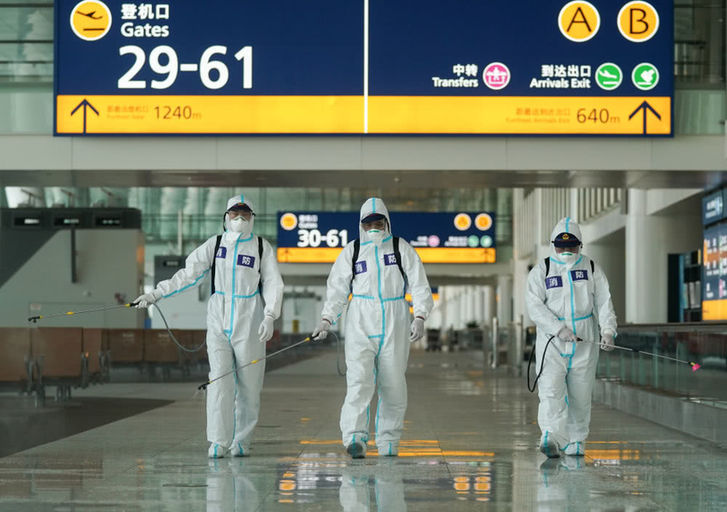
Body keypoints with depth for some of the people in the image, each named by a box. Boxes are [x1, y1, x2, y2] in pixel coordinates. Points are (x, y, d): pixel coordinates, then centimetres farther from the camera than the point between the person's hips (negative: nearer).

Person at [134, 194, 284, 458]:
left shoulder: (262, 247, 5)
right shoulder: (214, 245, 8)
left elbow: (273, 284, 2)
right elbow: (188, 274, 6)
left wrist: (270, 317, -12)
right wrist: (156, 294, -1)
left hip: (249, 324, 0)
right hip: (219, 321, 1)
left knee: (248, 386, 1)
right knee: (220, 380, -10)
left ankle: (241, 441, 12)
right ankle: (218, 441, -9)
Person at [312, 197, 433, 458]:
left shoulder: (401, 249, 7)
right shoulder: (351, 251, 10)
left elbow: (419, 286, 3)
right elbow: (337, 289, 10)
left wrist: (420, 317, -11)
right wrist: (326, 320, -2)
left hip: (394, 326, 1)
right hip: (361, 326, 0)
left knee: (393, 386, 2)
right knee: (359, 380, -16)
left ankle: (388, 442, 12)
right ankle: (355, 437, -24)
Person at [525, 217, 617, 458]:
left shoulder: (591, 269, 8)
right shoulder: (541, 271, 2)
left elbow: (604, 302, 2)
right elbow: (535, 305, -8)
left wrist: (607, 330, -16)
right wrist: (560, 329, -20)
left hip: (585, 342, 2)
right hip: (552, 342, -2)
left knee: (580, 395, 6)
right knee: (551, 389, -17)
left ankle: (576, 442, 19)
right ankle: (550, 436, -31)